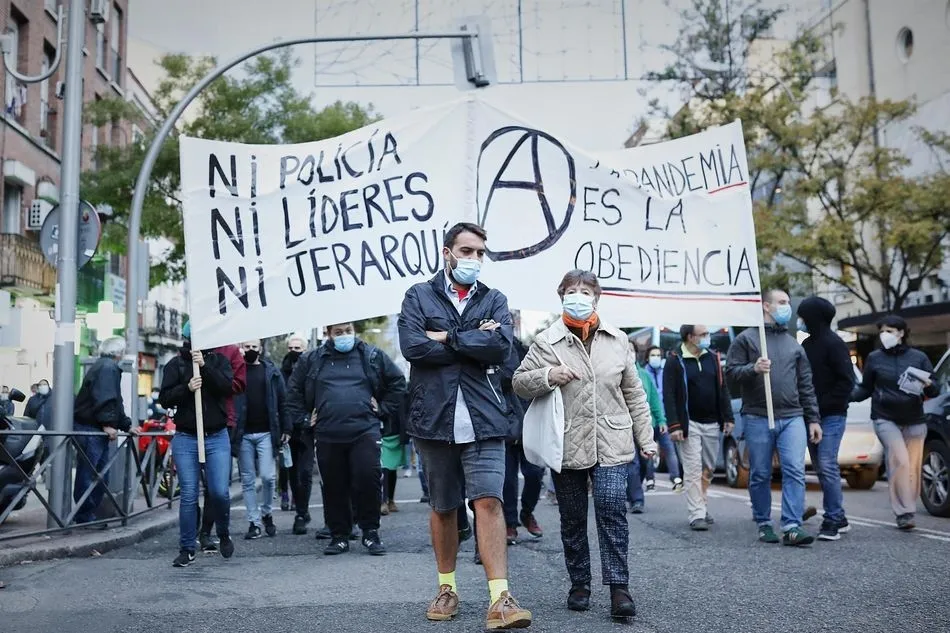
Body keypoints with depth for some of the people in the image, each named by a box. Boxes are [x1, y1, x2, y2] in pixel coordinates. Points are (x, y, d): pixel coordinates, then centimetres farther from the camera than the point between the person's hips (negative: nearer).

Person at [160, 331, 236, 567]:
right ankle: (187, 550, 12)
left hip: (217, 437, 0)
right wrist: (187, 388, -17)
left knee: (220, 492, -6)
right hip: (185, 439, 0)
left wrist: (205, 365, -18)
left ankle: (224, 534, 22)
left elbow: (228, 387, -10)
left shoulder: (219, 360, 6)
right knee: (188, 496, 1)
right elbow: (164, 399, -1)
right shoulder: (176, 364, 5)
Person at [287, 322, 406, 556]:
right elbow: (294, 391, 20)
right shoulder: (311, 360, 10)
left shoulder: (372, 356, 7)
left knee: (368, 480, -10)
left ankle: (371, 532, 7)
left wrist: (383, 410, 7)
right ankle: (339, 535, 20)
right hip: (327, 436, 2)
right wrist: (304, 418, 12)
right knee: (334, 488, 7)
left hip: (365, 431, -2)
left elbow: (397, 383, 14)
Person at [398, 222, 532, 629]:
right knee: (443, 507, 12)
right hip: (434, 417, 0)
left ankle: (499, 600, -8)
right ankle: (447, 588, 29)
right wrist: (473, 341, -9)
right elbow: (411, 346, -12)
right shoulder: (419, 296, 6)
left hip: (483, 419, 0)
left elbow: (501, 346, -10)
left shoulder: (494, 301, 10)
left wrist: (447, 338, -9)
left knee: (489, 501, -9)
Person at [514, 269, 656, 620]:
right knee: (573, 520, 9)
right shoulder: (546, 342, 0)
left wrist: (645, 438, 9)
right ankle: (579, 584, 23)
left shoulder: (618, 340, 8)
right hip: (566, 446, 0)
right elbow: (520, 383, 2)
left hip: (611, 445, 0)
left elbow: (634, 393, 12)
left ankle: (619, 588, -3)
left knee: (612, 511, -10)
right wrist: (547, 376, -17)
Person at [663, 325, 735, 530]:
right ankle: (697, 515, -4)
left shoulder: (713, 358, 10)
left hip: (712, 424, 5)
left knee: (709, 469, 12)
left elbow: (722, 390, 13)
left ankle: (701, 506, 27)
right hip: (690, 424, -5)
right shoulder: (675, 361, -7)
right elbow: (668, 395, -10)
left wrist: (728, 417, 7)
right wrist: (674, 425, -17)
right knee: (693, 470, -6)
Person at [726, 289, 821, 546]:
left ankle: (792, 527, -9)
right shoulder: (746, 339, 5)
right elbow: (731, 371, -2)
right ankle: (764, 524, 18)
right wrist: (753, 368, -20)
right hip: (758, 418, -3)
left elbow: (806, 384, 18)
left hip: (792, 418, 3)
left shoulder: (794, 344, 19)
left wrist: (813, 419, 13)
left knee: (795, 470, -9)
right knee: (760, 475, 5)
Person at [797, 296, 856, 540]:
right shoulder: (807, 344, 15)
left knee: (827, 466, -11)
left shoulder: (834, 344, -9)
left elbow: (846, 381, -13)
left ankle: (833, 519, -5)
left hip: (831, 416, -8)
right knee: (821, 468, 9)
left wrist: (823, 405, -16)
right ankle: (839, 518, 18)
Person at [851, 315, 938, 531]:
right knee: (900, 460, -14)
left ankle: (906, 511, 11)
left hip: (914, 421, 2)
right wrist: (847, 397, -8)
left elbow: (935, 391, 8)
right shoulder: (875, 358, 3)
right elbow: (865, 389, 9)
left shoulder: (918, 357, 4)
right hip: (885, 419, -2)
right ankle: (905, 512, -12)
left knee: (913, 465, 0)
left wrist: (928, 385, -15)